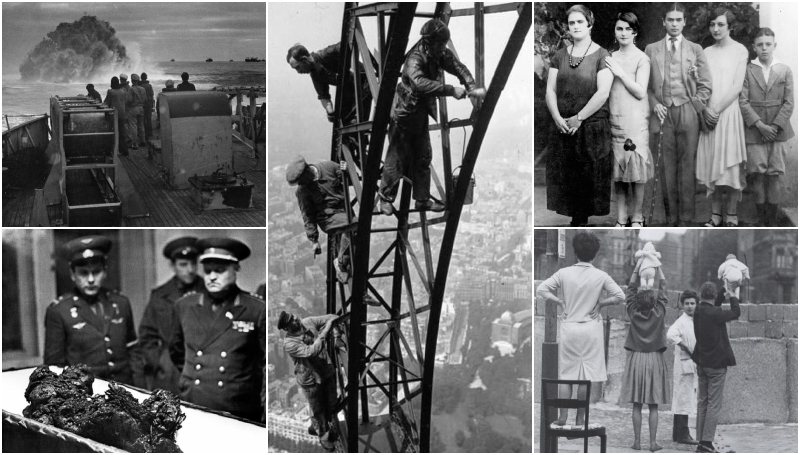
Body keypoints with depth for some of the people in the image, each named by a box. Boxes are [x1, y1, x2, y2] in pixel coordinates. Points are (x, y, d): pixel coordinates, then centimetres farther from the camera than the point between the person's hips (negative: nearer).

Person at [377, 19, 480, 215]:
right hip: (403, 115, -7)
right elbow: (420, 83, -45)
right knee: (397, 159, 1)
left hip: (421, 115, 8)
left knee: (423, 158, 12)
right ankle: (385, 198, 17)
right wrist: (451, 90, -50)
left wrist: (472, 87, -28)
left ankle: (422, 199, 23)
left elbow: (458, 67, -9)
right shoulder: (414, 59, -29)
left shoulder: (440, 54, -5)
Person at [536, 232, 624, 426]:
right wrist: (599, 303, 0)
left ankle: (562, 416, 7)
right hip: (591, 329, -1)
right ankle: (580, 418, 7)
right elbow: (620, 296, -8)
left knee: (566, 374, 9)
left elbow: (541, 290, -6)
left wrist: (560, 302, 0)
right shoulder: (601, 276, -7)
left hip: (569, 327, 1)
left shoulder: (564, 273, -4)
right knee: (587, 375, 5)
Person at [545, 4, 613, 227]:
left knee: (588, 180, -1)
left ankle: (583, 219, 8)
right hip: (563, 129, 4)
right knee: (565, 177, 5)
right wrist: (558, 118, -9)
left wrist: (578, 118, -13)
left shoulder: (602, 56, -4)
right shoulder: (560, 56, 10)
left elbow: (603, 93, -13)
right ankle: (574, 218, 15)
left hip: (592, 128, -4)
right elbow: (550, 90, 5)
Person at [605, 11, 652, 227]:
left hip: (635, 121, -4)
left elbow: (640, 92, -9)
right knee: (617, 172, 6)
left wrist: (620, 73, -11)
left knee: (636, 171, -2)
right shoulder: (611, 58, 11)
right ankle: (621, 218, 14)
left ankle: (637, 217, 10)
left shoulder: (641, 59, -2)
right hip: (614, 120, 4)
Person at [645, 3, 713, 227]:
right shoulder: (651, 49, 12)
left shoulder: (695, 49, 11)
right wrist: (655, 104, -4)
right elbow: (646, 84, 10)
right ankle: (671, 219, 4)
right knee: (667, 168, -1)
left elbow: (705, 86, 9)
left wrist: (695, 107, -1)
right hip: (663, 114, 1)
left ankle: (686, 220, 0)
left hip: (688, 114, 0)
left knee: (687, 167, -4)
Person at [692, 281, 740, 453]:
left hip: (701, 364, 7)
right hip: (716, 364, -7)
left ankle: (701, 440, 15)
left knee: (702, 403, 12)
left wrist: (725, 295, 17)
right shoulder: (714, 314, -22)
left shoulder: (698, 311, 0)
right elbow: (736, 313, -7)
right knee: (714, 405, -2)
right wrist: (733, 296, 7)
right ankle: (707, 442, -4)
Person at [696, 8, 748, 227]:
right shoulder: (706, 52, 12)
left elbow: (737, 86, -6)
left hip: (729, 112, -4)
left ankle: (732, 217, 2)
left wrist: (717, 109, -11)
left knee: (730, 165, -4)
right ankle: (715, 215, 10)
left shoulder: (739, 50, 0)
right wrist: (704, 110, -6)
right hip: (708, 114, 4)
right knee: (711, 165, 3)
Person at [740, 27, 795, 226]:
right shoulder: (747, 70, 2)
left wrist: (775, 126, -9)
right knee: (758, 174, -1)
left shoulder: (785, 70, 5)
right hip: (754, 131, -1)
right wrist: (760, 125, -12)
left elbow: (789, 103, 2)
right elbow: (743, 102, -4)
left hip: (779, 130, 1)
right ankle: (761, 218, 10)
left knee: (775, 174, 0)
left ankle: (772, 219, 8)